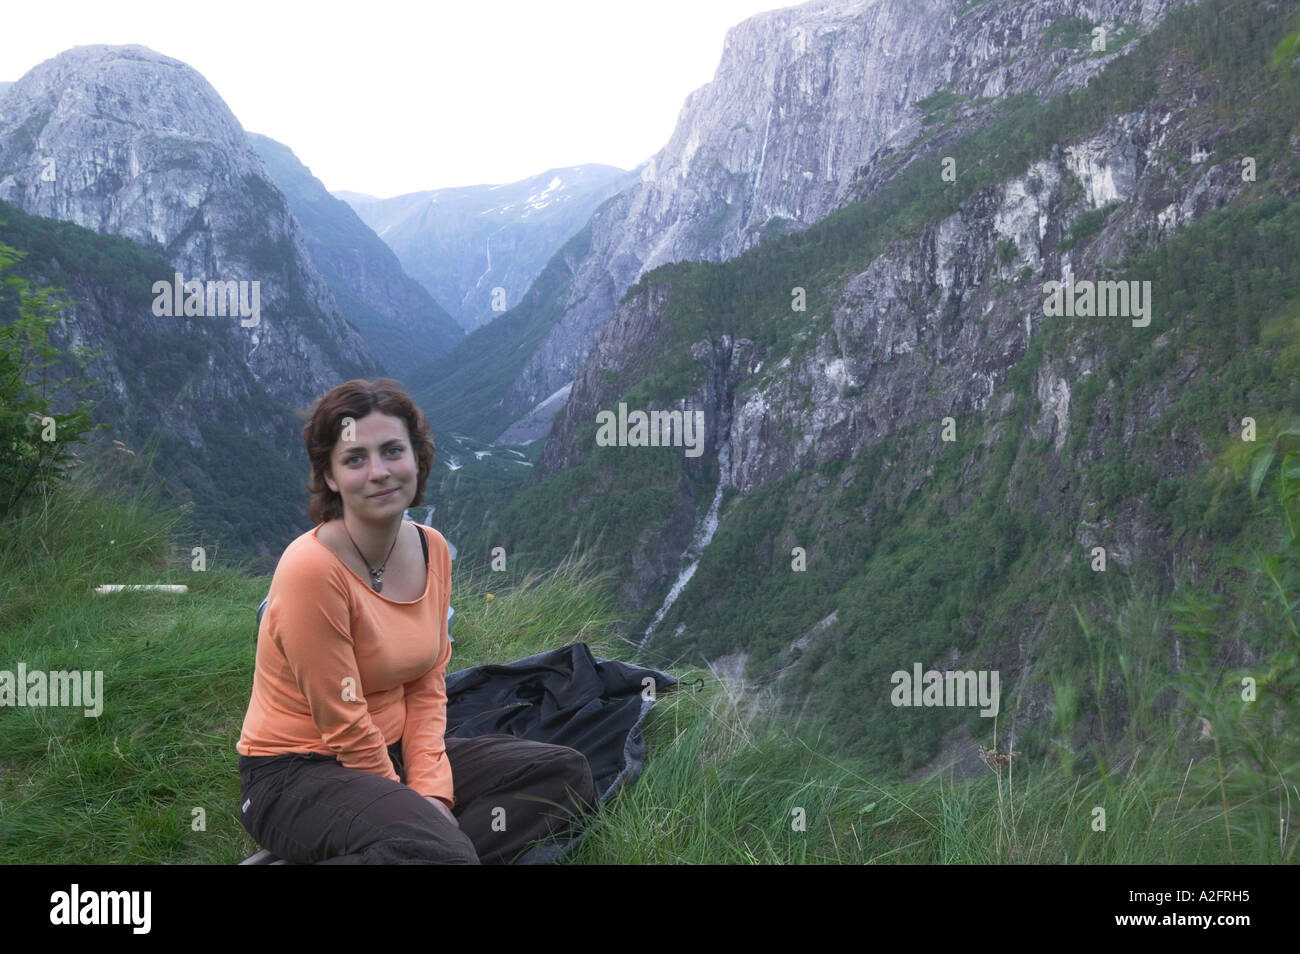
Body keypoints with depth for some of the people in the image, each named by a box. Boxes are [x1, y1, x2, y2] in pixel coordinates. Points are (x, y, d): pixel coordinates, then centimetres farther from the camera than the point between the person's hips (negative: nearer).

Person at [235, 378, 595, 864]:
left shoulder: (432, 550, 1)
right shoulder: (312, 568, -23)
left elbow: (428, 687, 4)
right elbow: (343, 725, -17)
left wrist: (431, 789, -9)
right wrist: (407, 801, -7)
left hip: (392, 752, 9)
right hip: (298, 773, -9)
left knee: (567, 772, 2)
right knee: (442, 850, -35)